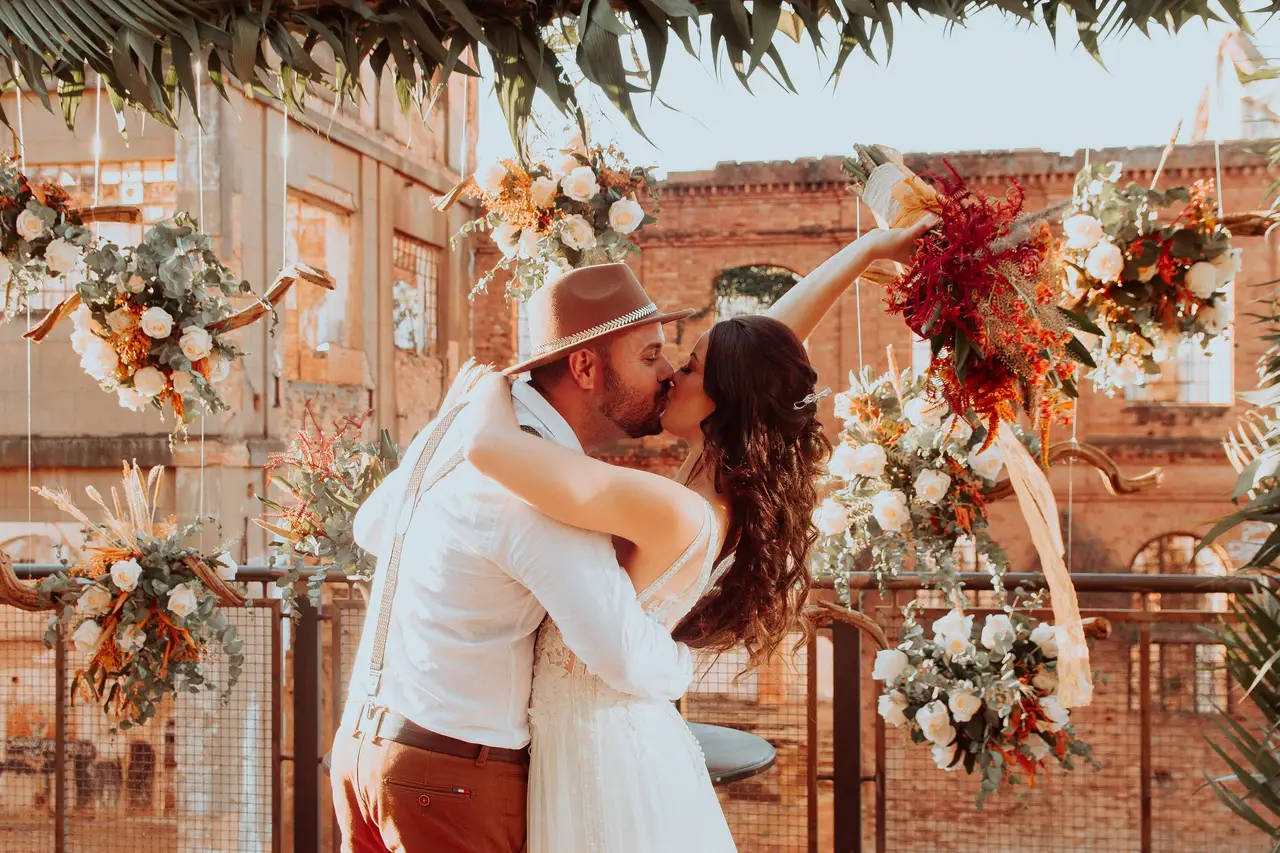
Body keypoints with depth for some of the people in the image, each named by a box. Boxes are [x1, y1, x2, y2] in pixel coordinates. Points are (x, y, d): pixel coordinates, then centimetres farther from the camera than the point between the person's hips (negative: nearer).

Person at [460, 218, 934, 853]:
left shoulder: (679, 516, -27)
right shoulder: (721, 483, -4)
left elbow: (492, 449, -32)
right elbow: (771, 346, 9)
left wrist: (492, 387, -11)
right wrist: (867, 249, 17)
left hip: (610, 758, -8)